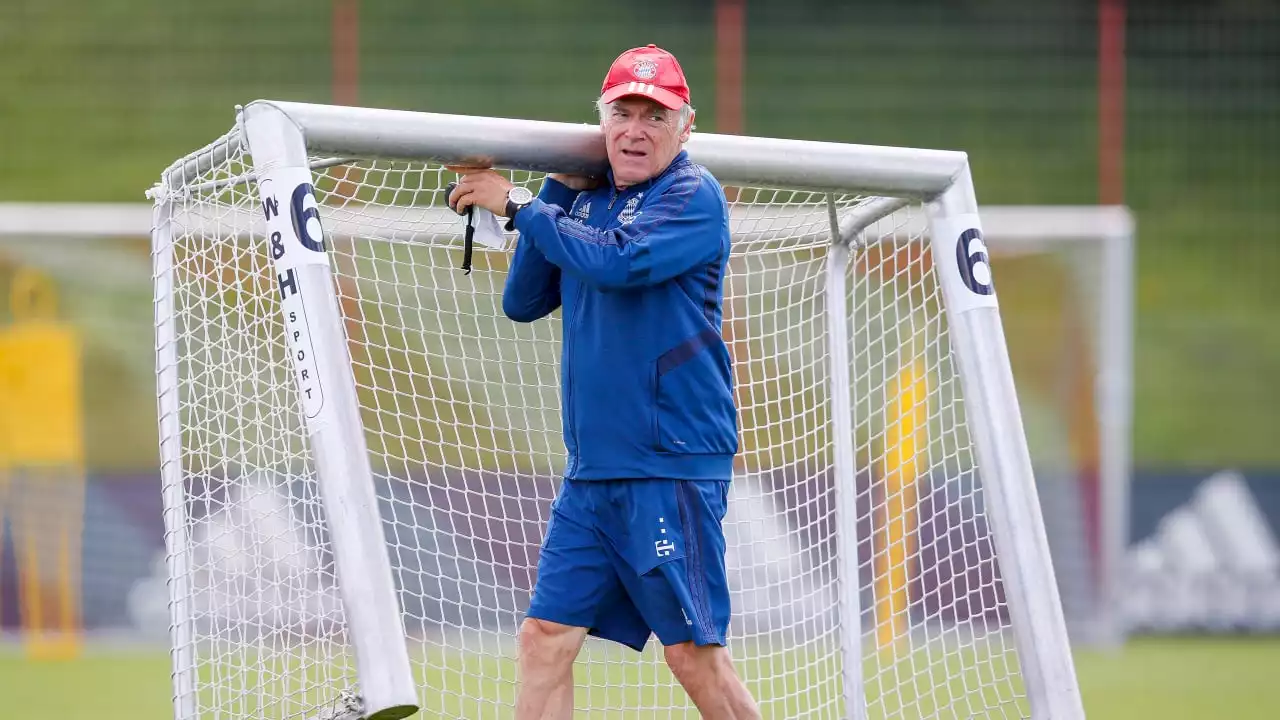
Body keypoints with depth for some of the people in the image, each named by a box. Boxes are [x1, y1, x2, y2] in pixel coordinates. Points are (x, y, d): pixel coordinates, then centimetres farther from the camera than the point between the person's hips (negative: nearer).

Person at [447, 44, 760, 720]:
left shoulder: (694, 195, -8)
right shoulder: (588, 200, 14)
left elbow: (620, 262, -23)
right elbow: (522, 301, 12)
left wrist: (517, 206, -14)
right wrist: (556, 192, 3)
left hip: (672, 468, -7)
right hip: (593, 470, 7)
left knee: (693, 652, -6)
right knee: (545, 637, 1)